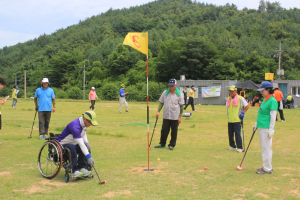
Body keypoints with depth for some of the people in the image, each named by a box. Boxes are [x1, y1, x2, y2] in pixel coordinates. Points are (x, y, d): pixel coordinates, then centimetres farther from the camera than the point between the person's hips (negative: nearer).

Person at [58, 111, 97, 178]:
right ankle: (75, 171, -36)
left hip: (73, 143, 8)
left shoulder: (83, 123, -3)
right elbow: (80, 143, -37)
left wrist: (87, 143, -4)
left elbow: (83, 134, 17)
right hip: (63, 145, -8)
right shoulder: (75, 126, -32)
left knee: (85, 146, -19)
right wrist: (88, 157, -39)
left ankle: (82, 168, -21)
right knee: (72, 147, -39)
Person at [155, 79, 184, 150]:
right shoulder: (165, 93, 4)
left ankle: (172, 145, 16)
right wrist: (158, 111, -2)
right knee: (164, 130, 4)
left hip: (175, 117, -2)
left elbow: (181, 106, -2)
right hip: (166, 116, 2)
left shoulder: (179, 94, -4)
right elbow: (161, 103, 10)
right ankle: (162, 144, 19)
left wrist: (180, 116, -6)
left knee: (174, 132, 4)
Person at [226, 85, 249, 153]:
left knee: (237, 134, -9)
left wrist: (243, 113, -10)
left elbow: (247, 106, 0)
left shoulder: (240, 98, -5)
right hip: (230, 120, 6)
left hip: (237, 120, -6)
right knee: (230, 134, 10)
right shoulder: (228, 99, 12)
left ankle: (240, 147, -3)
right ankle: (233, 146, 24)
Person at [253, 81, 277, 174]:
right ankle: (266, 166, 22)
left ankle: (267, 168, 2)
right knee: (264, 147, 14)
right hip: (261, 127, 10)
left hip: (266, 128, -10)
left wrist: (271, 129, -20)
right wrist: (256, 124, 27)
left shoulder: (272, 101, -13)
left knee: (266, 147, -5)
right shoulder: (264, 100, 16)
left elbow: (273, 116, -17)